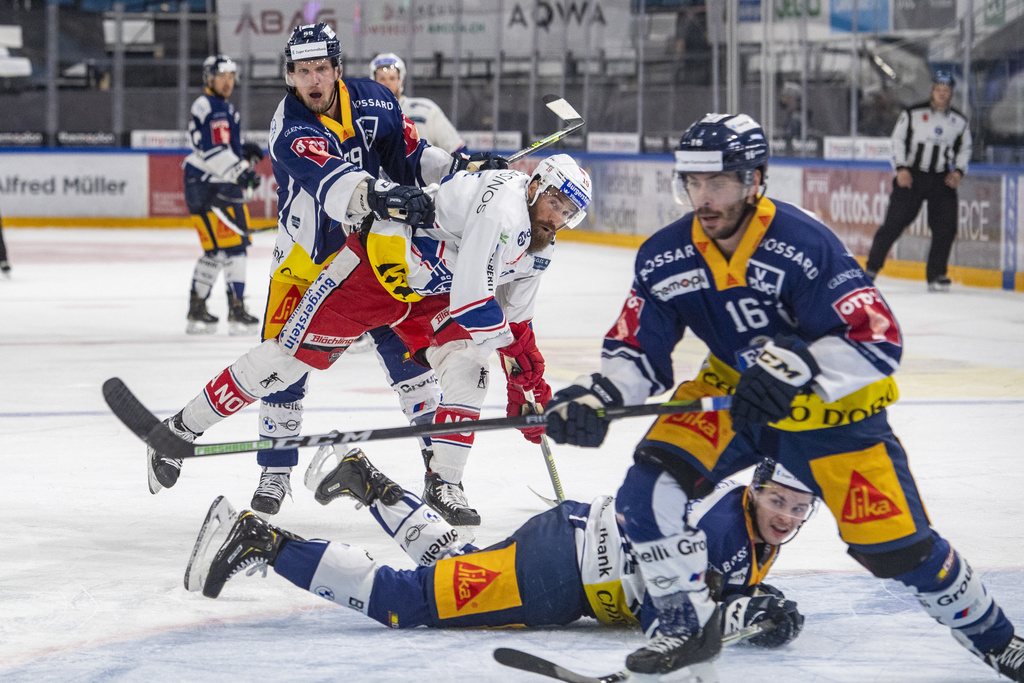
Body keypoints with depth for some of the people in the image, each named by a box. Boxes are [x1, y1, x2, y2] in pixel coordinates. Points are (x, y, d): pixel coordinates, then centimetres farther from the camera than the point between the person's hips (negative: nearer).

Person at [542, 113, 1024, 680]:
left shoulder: (804, 244, -28)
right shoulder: (664, 257, -10)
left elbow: (878, 342, -32)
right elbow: (637, 347, -3)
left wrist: (799, 365, -47)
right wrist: (598, 396, -23)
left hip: (830, 408, -4)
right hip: (730, 397, 4)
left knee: (896, 545, -7)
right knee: (647, 492, -17)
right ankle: (690, 627, 2)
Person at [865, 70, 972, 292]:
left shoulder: (959, 121, 8)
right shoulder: (913, 114, -1)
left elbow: (964, 149, 17)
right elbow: (897, 140, 1)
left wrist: (958, 171, 0)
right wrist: (901, 168, -9)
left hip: (942, 180, 3)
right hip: (911, 176, -3)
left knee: (946, 228, -7)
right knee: (894, 222, -8)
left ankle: (936, 275, 4)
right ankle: (871, 268, 1)